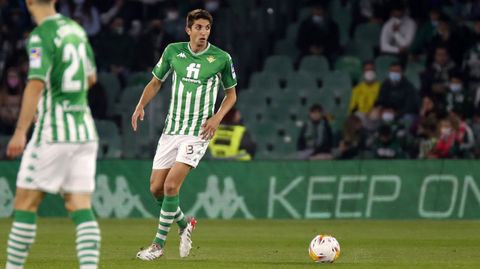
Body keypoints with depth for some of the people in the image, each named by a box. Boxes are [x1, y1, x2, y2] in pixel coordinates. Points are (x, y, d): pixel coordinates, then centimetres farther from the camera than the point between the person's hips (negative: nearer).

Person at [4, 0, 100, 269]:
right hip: (84, 130, 6)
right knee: (82, 209, 1)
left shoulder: (41, 36, -10)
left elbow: (36, 84, -22)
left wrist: (21, 132, -26)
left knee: (25, 204, 3)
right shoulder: (76, 30, 12)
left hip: (52, 133, -6)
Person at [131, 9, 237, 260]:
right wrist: (141, 105, -4)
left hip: (197, 133, -4)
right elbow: (155, 82, 14)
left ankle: (159, 243, -4)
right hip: (171, 130, 4)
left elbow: (231, 94, 9)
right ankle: (184, 225, 29)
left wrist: (217, 117, -8)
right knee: (156, 188, 3)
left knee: (171, 185, -16)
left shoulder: (221, 58, -4)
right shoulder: (173, 51, 2)